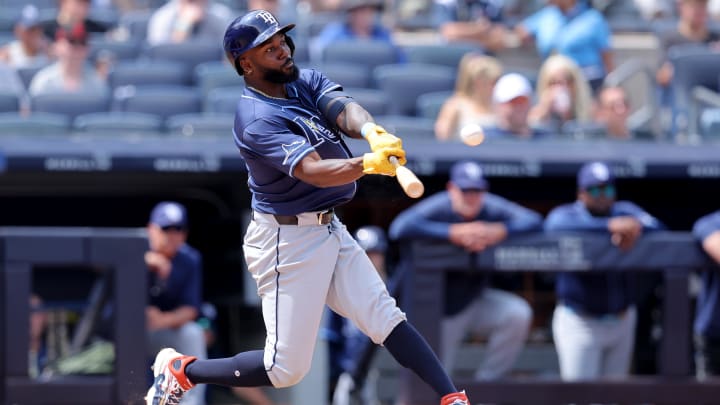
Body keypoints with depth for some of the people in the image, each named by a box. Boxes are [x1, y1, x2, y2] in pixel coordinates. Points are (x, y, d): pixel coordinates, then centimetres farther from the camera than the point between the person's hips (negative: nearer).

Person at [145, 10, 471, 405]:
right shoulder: (256, 119, -21)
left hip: (328, 229, 8)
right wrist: (367, 164, -51)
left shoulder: (305, 81, 3)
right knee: (286, 368, -2)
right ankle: (180, 371, 14)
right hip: (289, 242, -8)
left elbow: (343, 108, -17)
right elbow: (312, 170, -34)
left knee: (385, 317, -1)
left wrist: (372, 132, -40)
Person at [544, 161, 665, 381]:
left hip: (622, 320, 4)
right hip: (579, 321, -4)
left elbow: (657, 228, -9)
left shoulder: (626, 212, 7)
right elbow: (557, 228, -29)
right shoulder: (564, 214, -4)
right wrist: (610, 226, -38)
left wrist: (636, 227, -33)